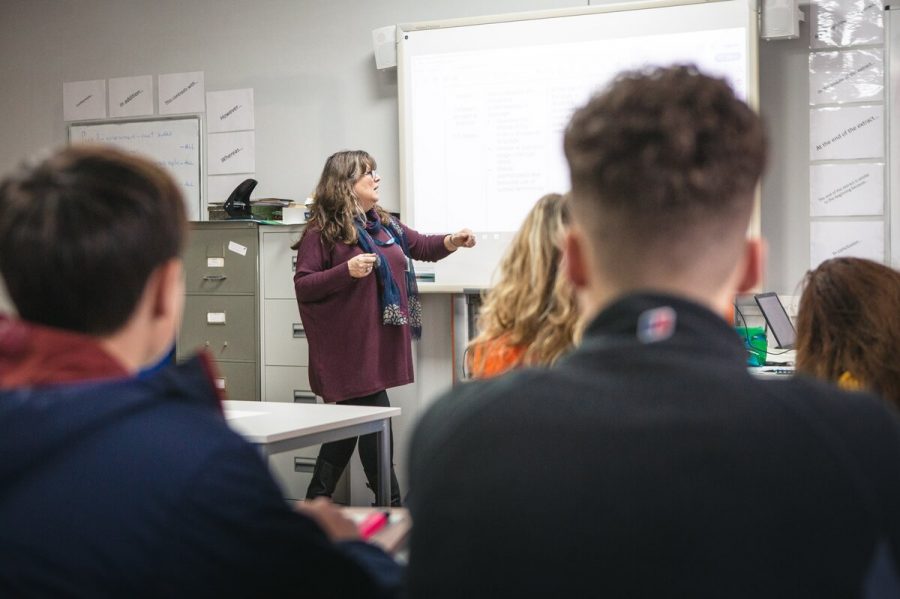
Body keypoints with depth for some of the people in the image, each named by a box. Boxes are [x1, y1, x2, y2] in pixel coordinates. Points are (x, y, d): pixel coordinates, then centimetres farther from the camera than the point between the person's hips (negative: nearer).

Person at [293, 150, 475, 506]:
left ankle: (317, 501, 24)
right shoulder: (322, 232, -10)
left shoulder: (384, 224, 13)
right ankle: (391, 504, 4)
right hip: (350, 346, -8)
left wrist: (452, 241, 4)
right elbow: (302, 286, -13)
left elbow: (421, 246, 23)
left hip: (381, 343, 8)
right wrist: (346, 271, -25)